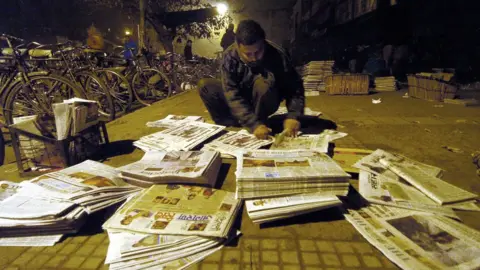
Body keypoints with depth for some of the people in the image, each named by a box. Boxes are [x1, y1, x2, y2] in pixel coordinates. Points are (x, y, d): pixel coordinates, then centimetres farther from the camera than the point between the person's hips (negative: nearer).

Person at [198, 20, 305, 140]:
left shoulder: (277, 55, -24)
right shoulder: (230, 56, -21)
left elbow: (294, 88, -20)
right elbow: (232, 95, -27)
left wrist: (293, 116, -38)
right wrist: (253, 124, -38)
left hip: (266, 103, -2)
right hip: (241, 102, 2)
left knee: (263, 81, -34)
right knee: (204, 85, -17)